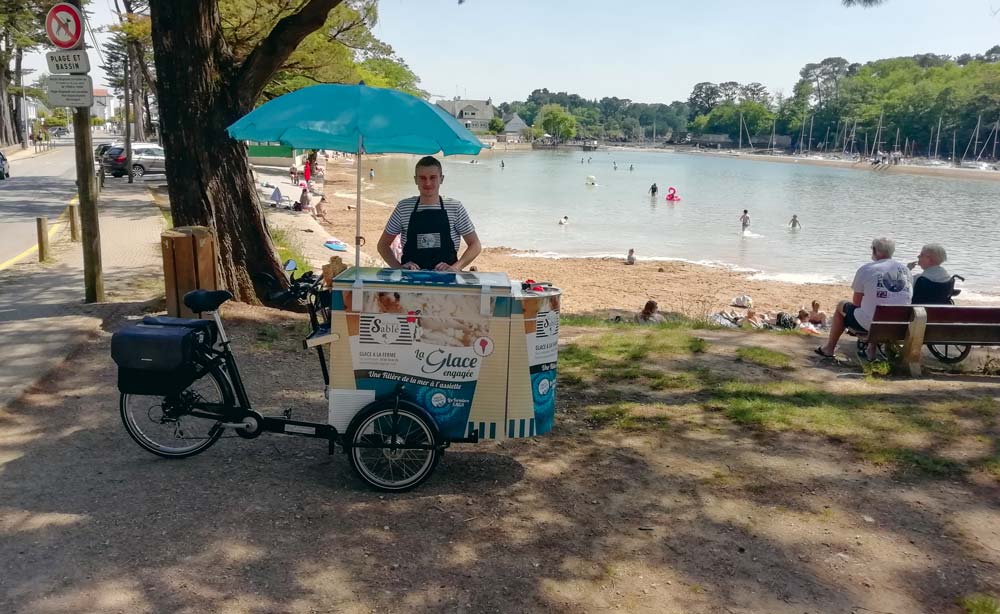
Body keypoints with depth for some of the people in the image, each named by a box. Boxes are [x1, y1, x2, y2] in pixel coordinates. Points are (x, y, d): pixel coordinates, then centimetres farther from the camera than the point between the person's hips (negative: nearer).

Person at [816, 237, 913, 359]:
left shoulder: (866, 269, -8)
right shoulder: (905, 269, 5)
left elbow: (856, 302, -2)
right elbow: (908, 298, 15)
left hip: (870, 324, -4)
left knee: (841, 306, 23)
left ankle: (829, 348, 34)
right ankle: (872, 348, 38)